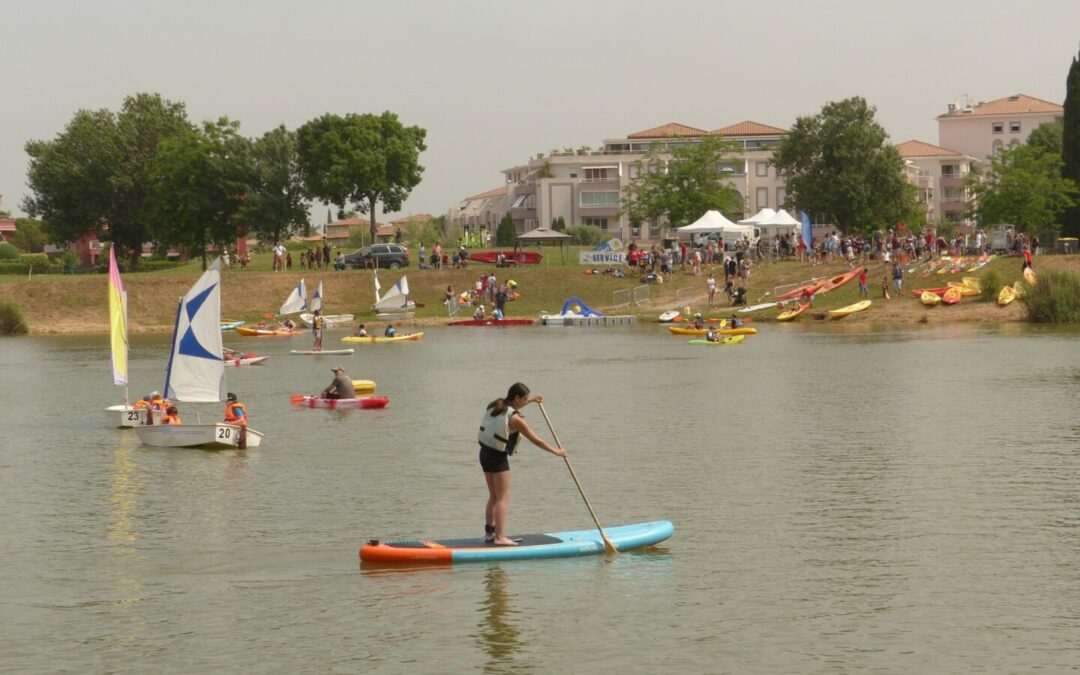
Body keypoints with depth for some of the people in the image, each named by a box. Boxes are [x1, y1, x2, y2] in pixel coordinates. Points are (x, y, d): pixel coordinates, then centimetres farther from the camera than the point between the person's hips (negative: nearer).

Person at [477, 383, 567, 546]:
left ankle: (489, 532, 21)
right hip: (498, 457, -8)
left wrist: (531, 401, 37)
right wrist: (556, 451, 0)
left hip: (485, 452, 8)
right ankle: (500, 537, -13)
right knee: (503, 498, -6)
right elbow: (536, 440, -11)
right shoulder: (515, 419, -17)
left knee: (494, 496, 18)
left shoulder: (496, 405, 5)